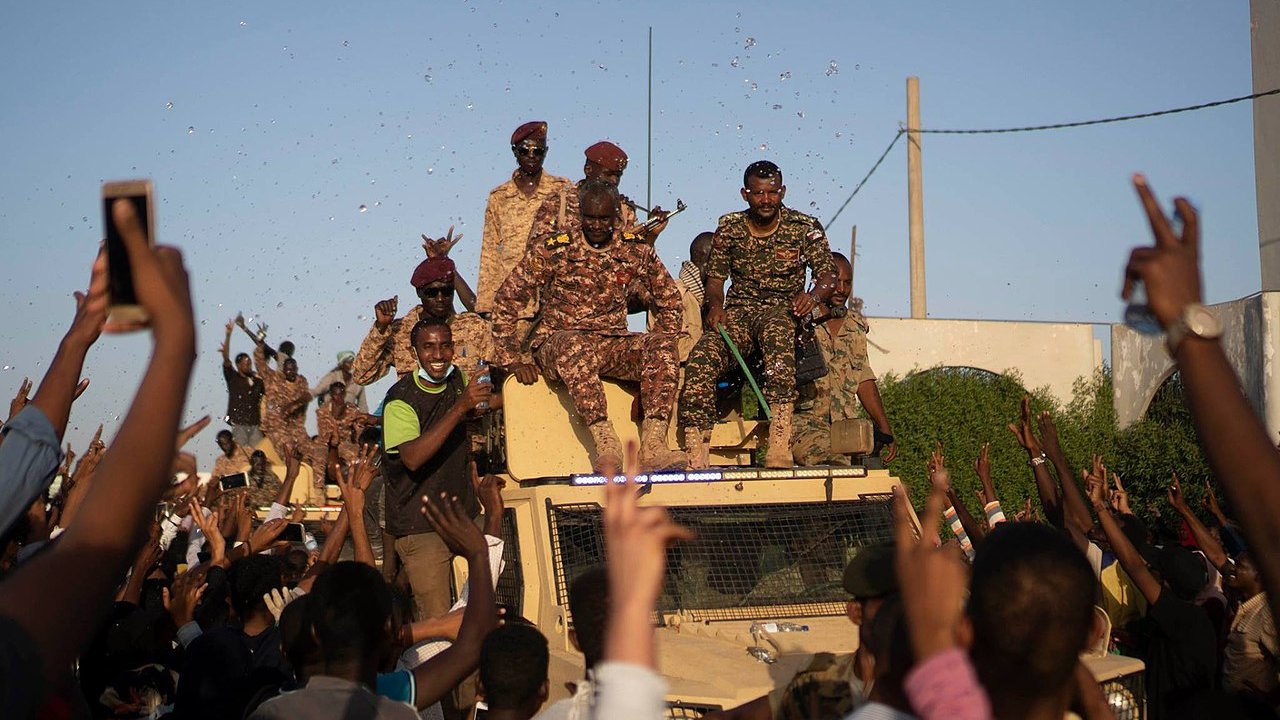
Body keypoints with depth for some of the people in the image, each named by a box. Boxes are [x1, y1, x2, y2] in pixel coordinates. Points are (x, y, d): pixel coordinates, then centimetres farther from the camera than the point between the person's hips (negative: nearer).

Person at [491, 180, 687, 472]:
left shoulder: (635, 250, 4)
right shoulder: (554, 251, -5)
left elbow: (669, 299, 14)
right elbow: (506, 301, -5)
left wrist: (661, 347, 0)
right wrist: (512, 360, -10)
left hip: (613, 344, 3)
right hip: (556, 342, -3)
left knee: (661, 346, -25)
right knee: (574, 347, -39)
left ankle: (653, 444, -37)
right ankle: (605, 443, -44)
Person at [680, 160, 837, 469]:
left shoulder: (805, 228, 3)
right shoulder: (728, 227, 8)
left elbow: (827, 274, -2)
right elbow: (715, 276, 12)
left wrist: (814, 295, -25)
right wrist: (715, 304, -11)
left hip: (782, 309, -2)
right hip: (739, 310, 3)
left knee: (776, 332, -42)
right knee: (701, 358, -29)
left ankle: (779, 442, -51)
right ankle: (695, 455, -31)